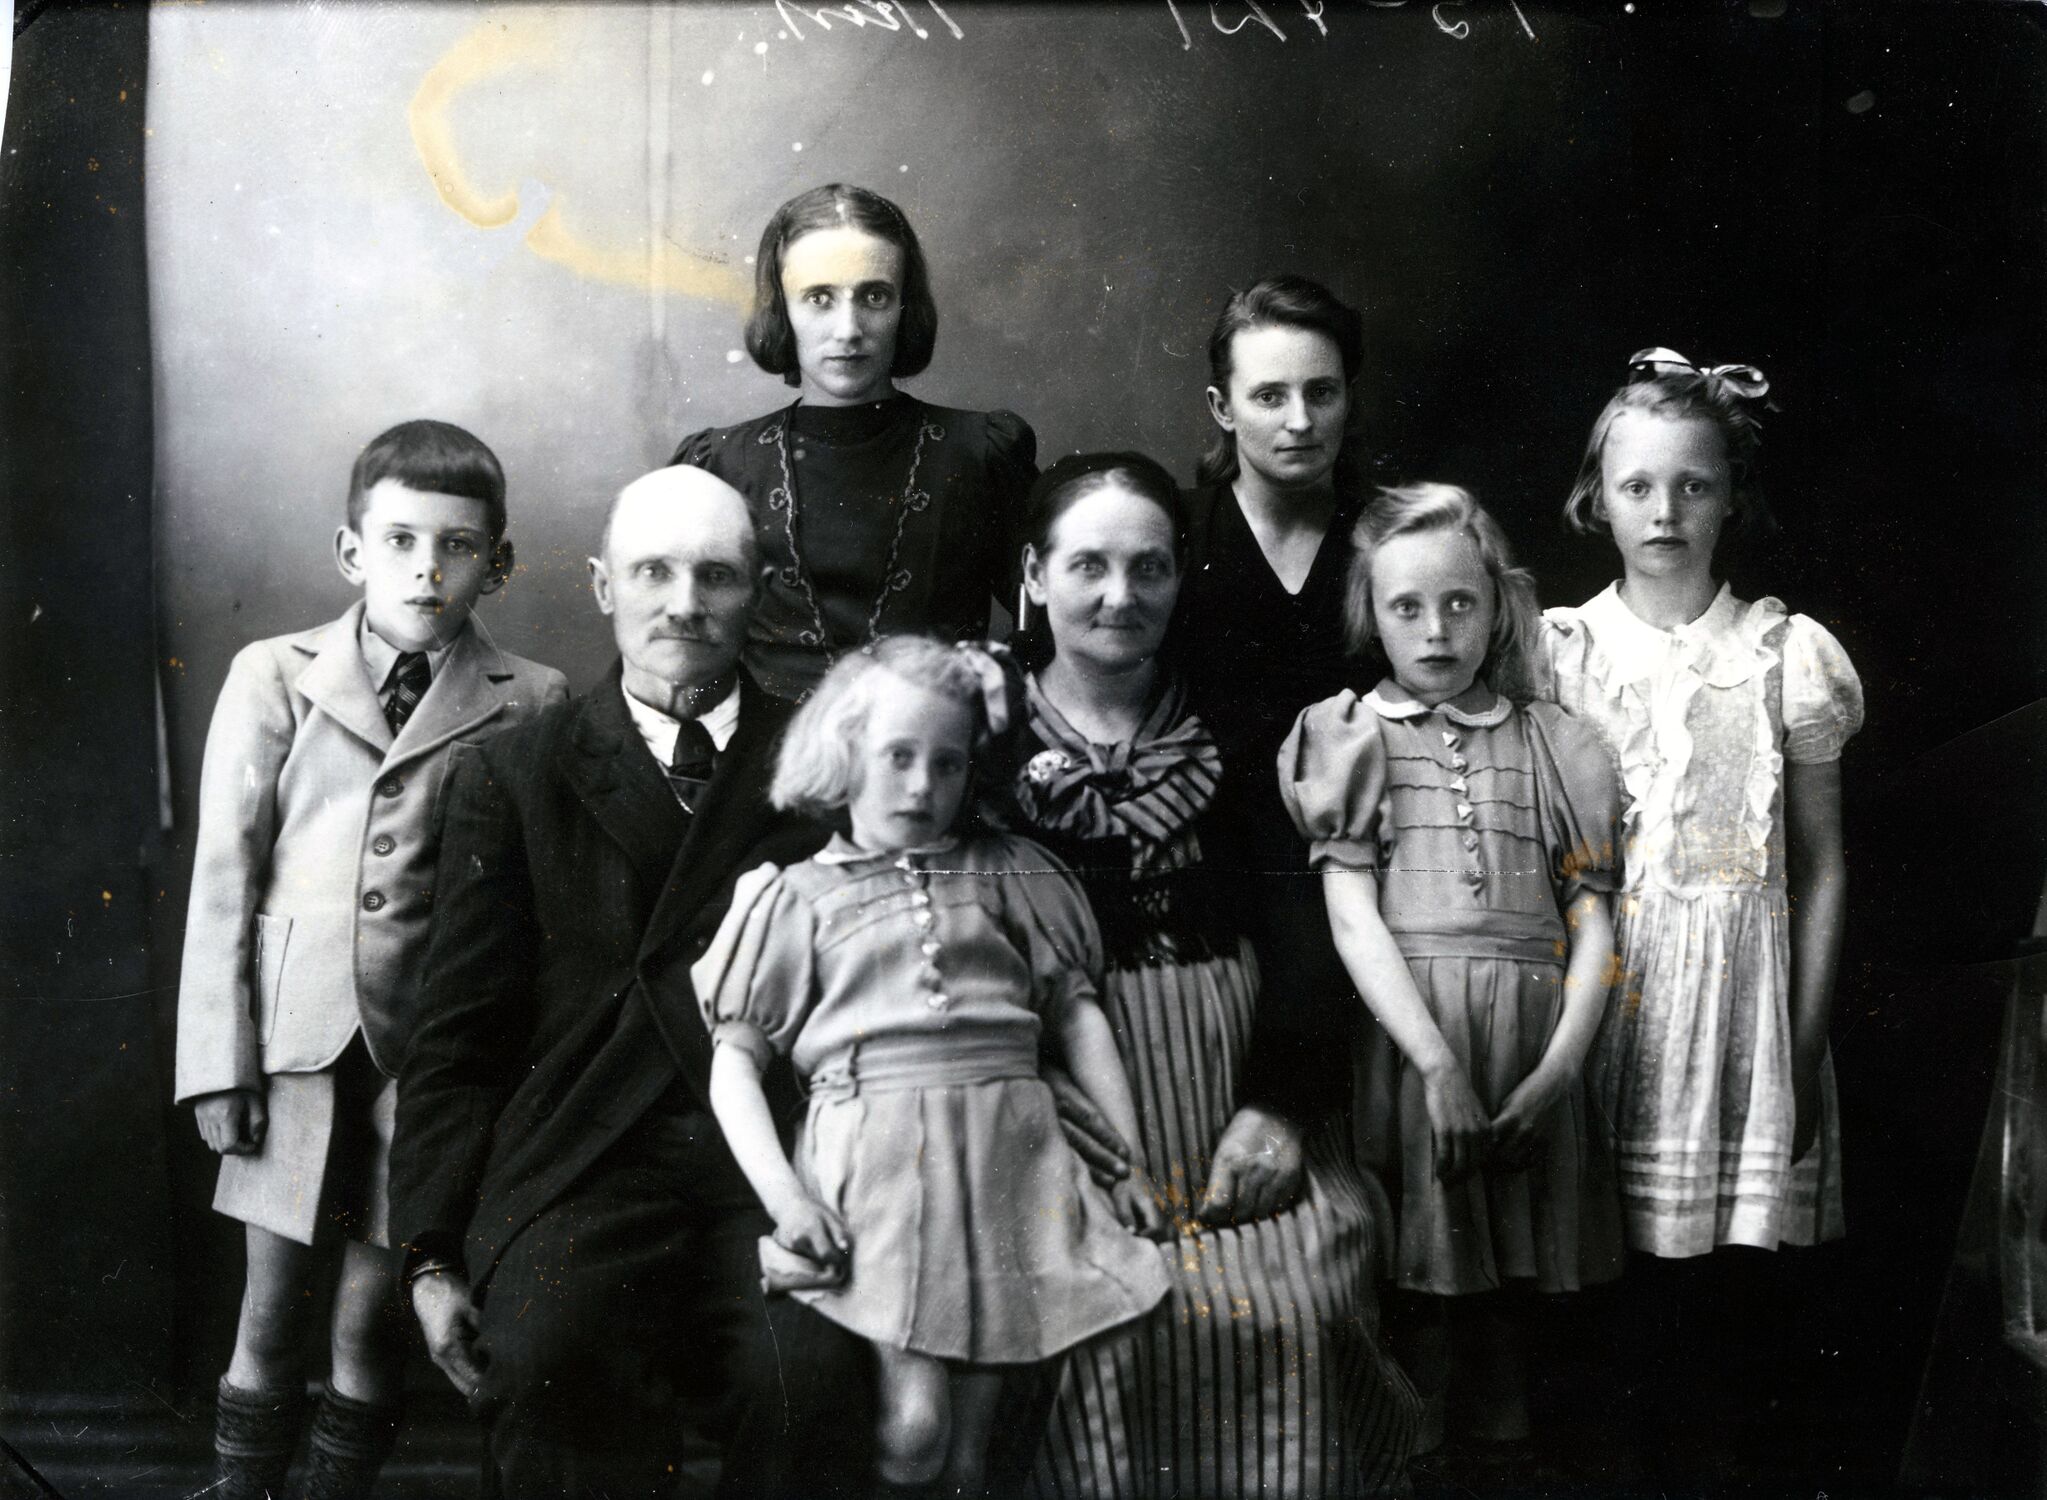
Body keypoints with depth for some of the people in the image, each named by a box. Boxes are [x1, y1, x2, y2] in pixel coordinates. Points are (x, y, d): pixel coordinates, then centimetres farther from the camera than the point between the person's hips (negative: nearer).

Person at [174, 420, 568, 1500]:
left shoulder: (531, 705, -1)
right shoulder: (273, 678, 1)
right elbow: (224, 877, 2)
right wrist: (219, 1062, -2)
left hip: (429, 1041, 0)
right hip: (297, 1033, 1)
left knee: (371, 1313, 8)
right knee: (272, 1311, 8)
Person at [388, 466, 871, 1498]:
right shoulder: (511, 778, 12)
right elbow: (459, 1036, 9)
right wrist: (433, 1257, 1)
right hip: (585, 1164, 0)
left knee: (808, 1377, -28)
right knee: (546, 1365, -29)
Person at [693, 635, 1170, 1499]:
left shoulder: (1004, 873, 16)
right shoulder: (799, 895, 10)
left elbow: (1077, 1013, 16)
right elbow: (734, 1060, 6)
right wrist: (781, 1193, -7)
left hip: (1007, 1157, 2)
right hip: (875, 1160, -2)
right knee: (914, 1421, -14)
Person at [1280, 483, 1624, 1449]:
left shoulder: (1554, 747, 13)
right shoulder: (1350, 736, 7)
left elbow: (1593, 926, 9)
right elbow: (1353, 918, -3)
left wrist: (1558, 1068, -6)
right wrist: (1439, 1065, -14)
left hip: (1529, 1047, 2)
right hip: (1402, 1033, -2)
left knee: (1504, 1294, 6)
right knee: (1412, 1288, -3)